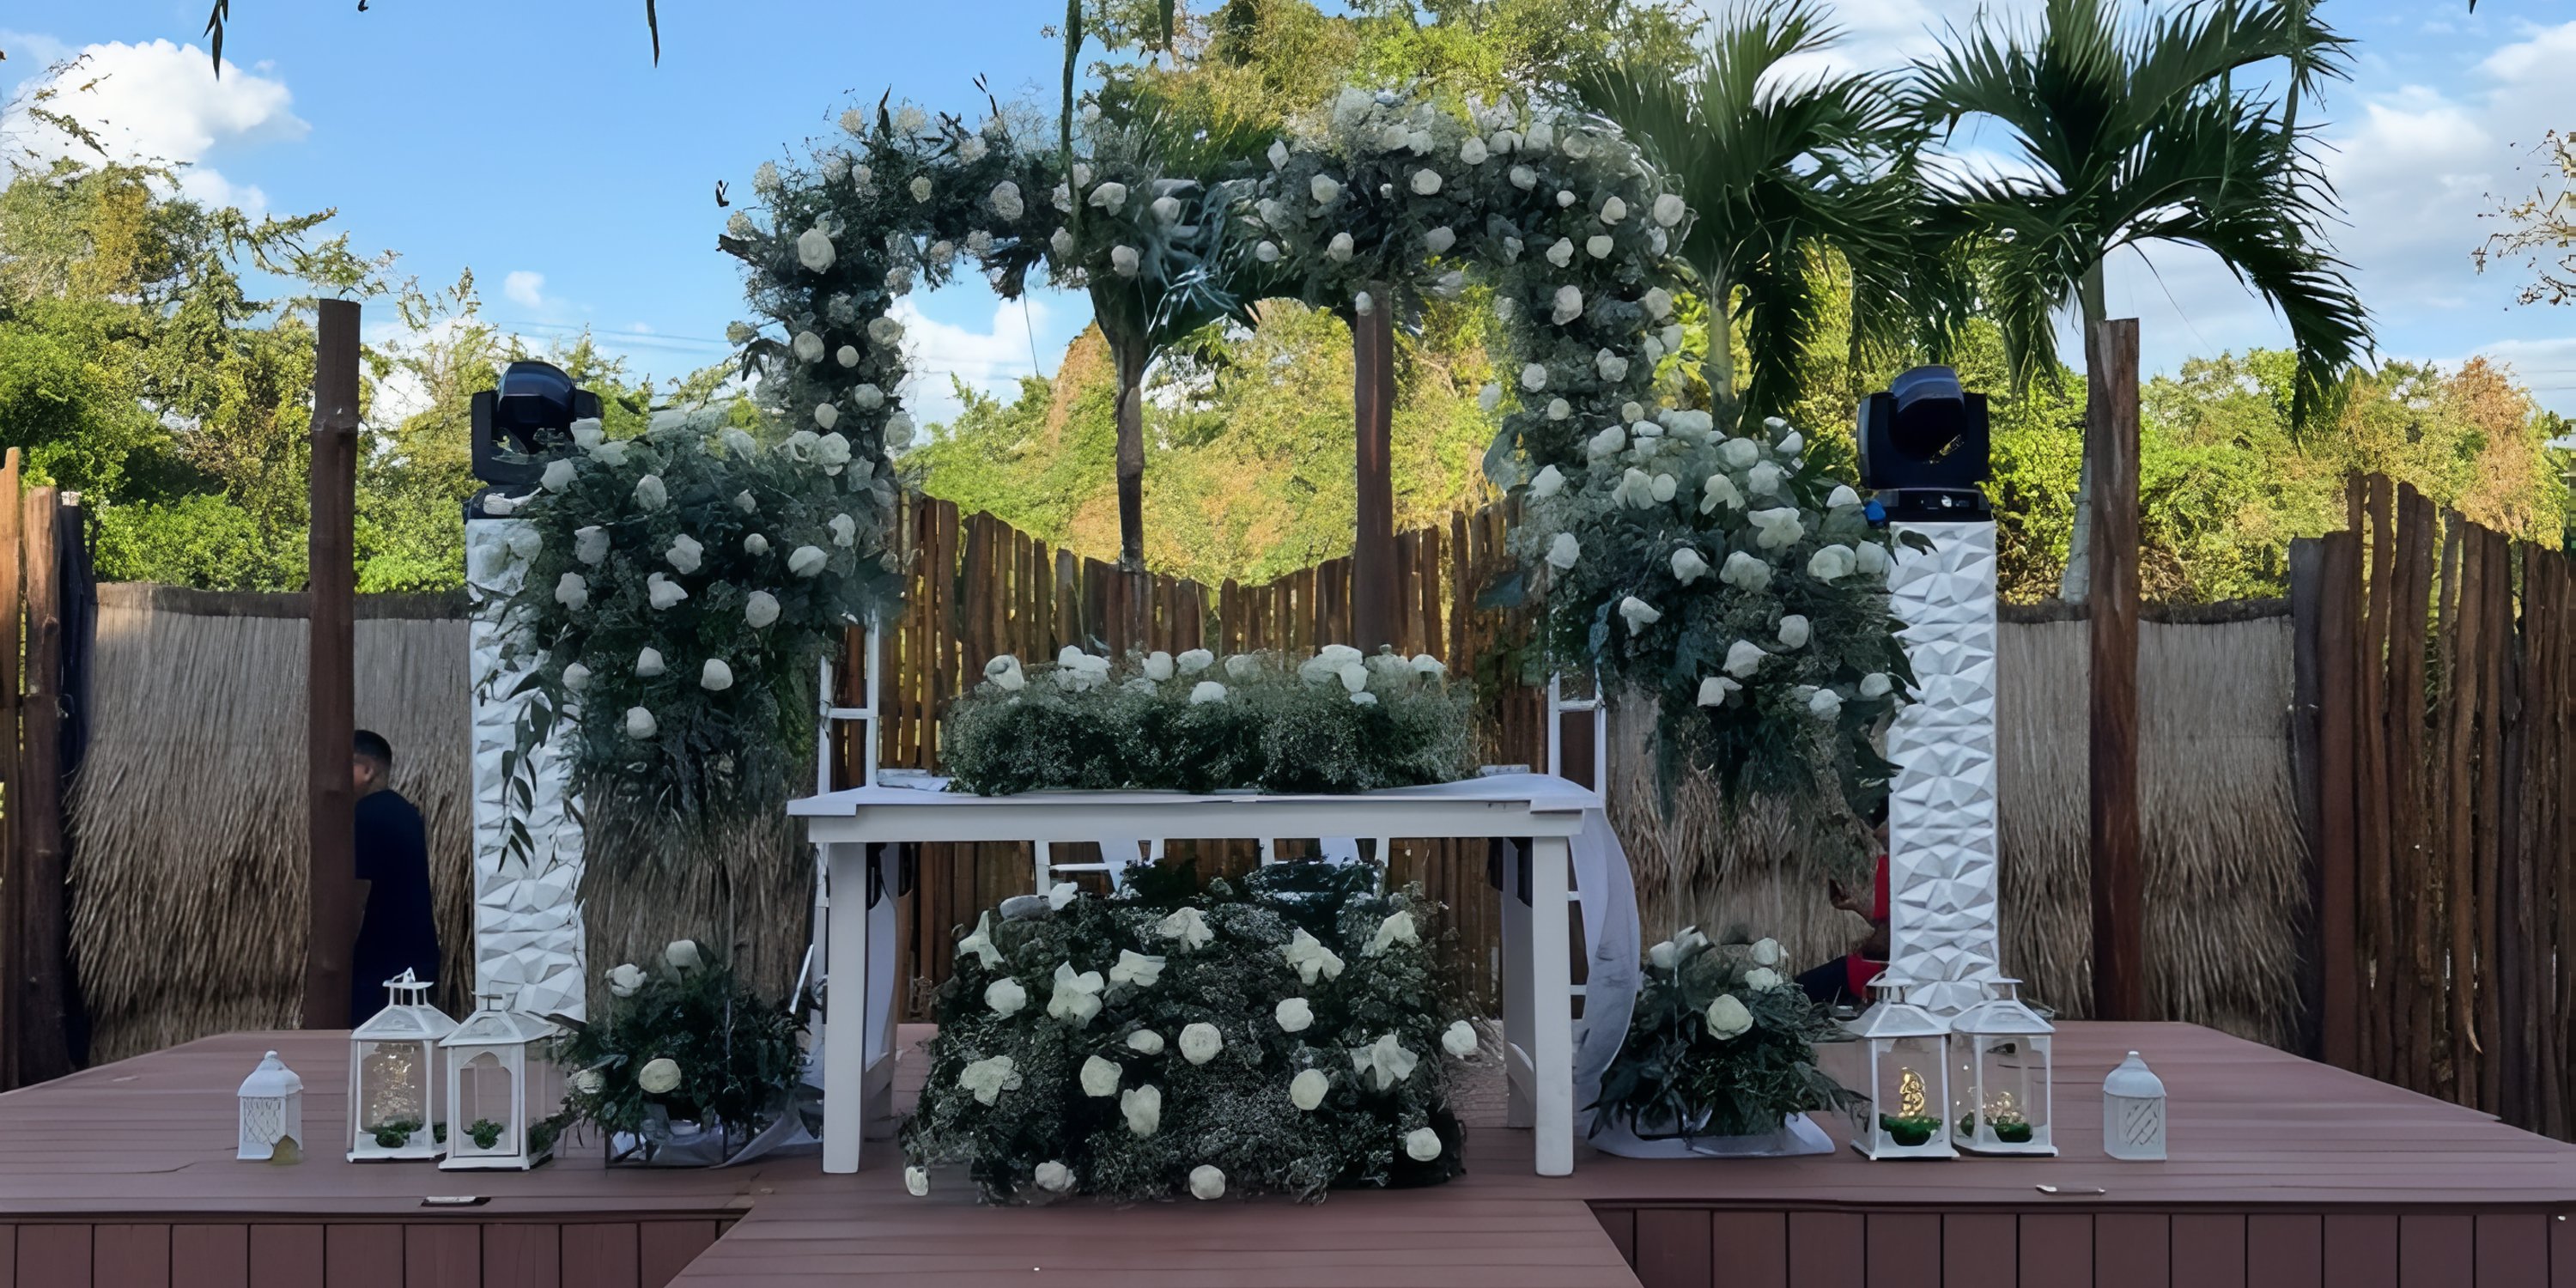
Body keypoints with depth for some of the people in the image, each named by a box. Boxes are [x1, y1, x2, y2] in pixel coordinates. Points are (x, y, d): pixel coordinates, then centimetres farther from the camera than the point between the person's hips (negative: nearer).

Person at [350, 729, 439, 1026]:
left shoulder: (365, 816, -14)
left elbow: (358, 895, -17)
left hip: (379, 960, -9)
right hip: (416, 954, 9)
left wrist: (339, 961, -14)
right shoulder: (406, 812, 14)